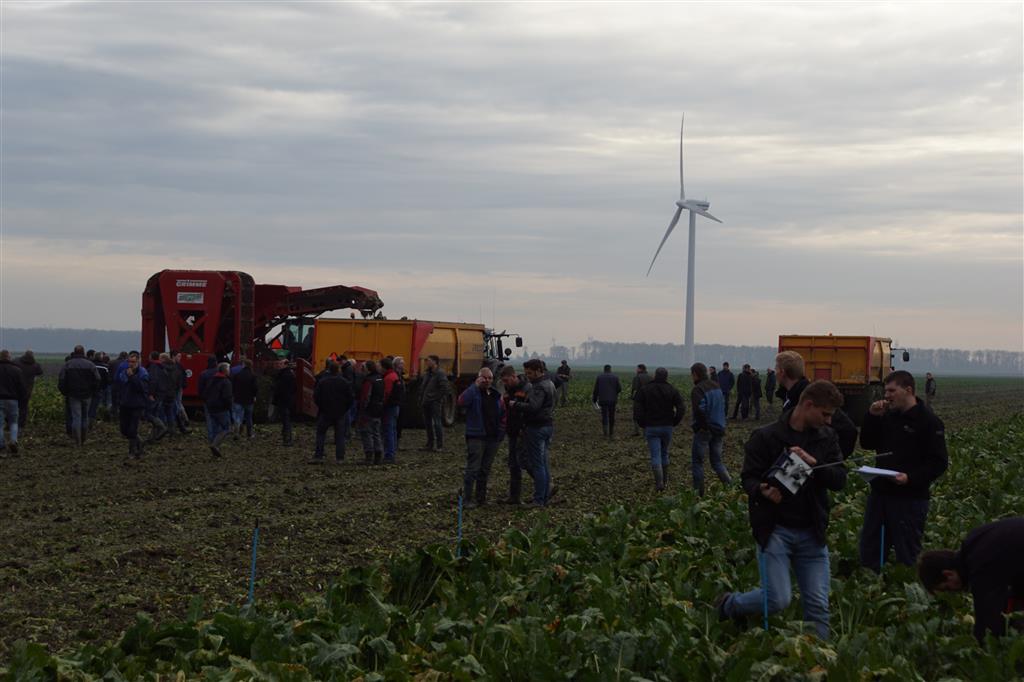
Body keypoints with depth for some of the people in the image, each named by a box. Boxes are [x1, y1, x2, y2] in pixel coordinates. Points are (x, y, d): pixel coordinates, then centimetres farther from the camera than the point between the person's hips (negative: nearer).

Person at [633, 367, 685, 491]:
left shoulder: (644, 389, -4)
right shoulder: (672, 390, -2)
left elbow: (637, 408, -11)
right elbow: (681, 408, -10)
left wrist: (642, 424, 1)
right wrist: (674, 422, 3)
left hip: (651, 428, -2)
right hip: (667, 427, 2)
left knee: (655, 455, -3)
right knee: (664, 452, 21)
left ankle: (659, 482, -16)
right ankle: (664, 478, 30)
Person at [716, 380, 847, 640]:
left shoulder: (827, 438, 7)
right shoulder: (766, 437, -6)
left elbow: (840, 479, 0)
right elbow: (749, 478, -5)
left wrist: (813, 463, -19)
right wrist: (763, 491, -28)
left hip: (811, 531, 4)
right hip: (774, 529, -4)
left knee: (818, 606, 1)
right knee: (778, 599, -11)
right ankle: (728, 604, 17)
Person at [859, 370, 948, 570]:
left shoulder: (928, 422, -10)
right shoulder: (888, 417, 11)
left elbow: (939, 463, -13)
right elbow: (867, 444, 12)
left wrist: (911, 478, -26)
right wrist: (872, 417, -1)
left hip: (910, 499, -7)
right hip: (880, 492, 7)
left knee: (907, 556, 0)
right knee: (869, 552, 11)